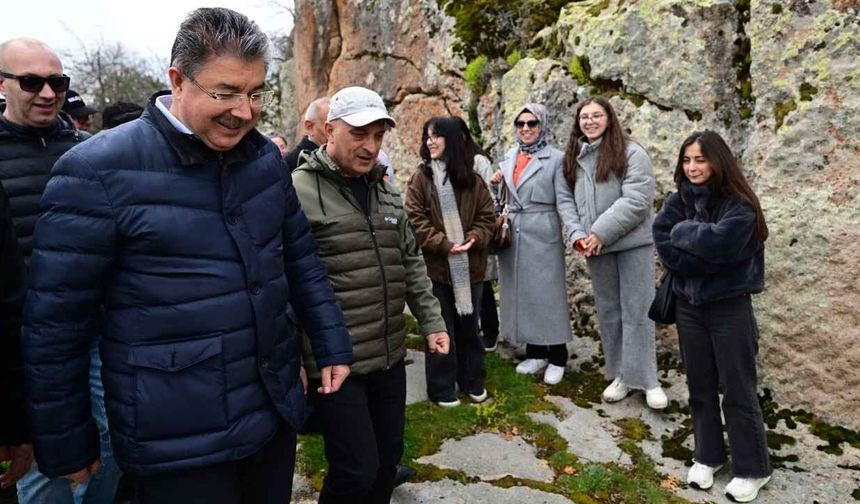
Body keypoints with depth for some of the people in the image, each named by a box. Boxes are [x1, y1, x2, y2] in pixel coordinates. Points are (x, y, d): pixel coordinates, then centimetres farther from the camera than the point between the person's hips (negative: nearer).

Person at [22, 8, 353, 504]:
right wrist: (66, 443, -2)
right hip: (178, 442, -5)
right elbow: (56, 319, -9)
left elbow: (301, 257, 10)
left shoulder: (265, 156, 2)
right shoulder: (99, 173, -15)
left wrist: (332, 345, 7)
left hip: (277, 411, 5)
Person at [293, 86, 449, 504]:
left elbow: (411, 262, 15)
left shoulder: (385, 191, 10)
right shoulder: (299, 192, -12)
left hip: (389, 356, 7)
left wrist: (431, 322, 11)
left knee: (387, 459, 18)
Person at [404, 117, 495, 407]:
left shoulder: (471, 178, 5)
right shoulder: (421, 178, -2)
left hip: (470, 264, 3)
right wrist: (443, 244, -19)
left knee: (469, 326, 15)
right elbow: (414, 219, -9)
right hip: (436, 265, -3)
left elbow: (487, 215, 5)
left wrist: (474, 239, -14)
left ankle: (473, 381, 32)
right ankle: (441, 387, 20)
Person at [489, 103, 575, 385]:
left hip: (543, 235, -5)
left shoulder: (555, 158, -3)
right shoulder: (509, 156, 13)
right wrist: (494, 184, -1)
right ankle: (535, 352, 22)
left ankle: (557, 358, 13)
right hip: (513, 234, 5)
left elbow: (564, 201, -9)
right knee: (521, 292, 8)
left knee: (548, 293, 0)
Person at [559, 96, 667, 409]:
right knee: (608, 310, 11)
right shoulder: (573, 159, 12)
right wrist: (577, 235, -8)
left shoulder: (631, 153, -6)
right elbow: (569, 202, 8)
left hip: (632, 243, -5)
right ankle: (621, 374, 24)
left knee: (637, 310, -1)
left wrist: (600, 233, -18)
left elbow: (636, 201, -16)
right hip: (594, 247, 5)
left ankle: (646, 379, 11)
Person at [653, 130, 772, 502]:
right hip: (688, 305, 5)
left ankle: (752, 469, 23)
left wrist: (683, 232, -13)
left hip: (730, 307, -4)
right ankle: (707, 456, 31)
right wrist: (706, 257, -19)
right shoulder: (678, 200, 2)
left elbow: (718, 242, -28)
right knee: (700, 386, 15)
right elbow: (664, 246, -9)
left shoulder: (739, 205, -12)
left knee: (737, 391, 5)